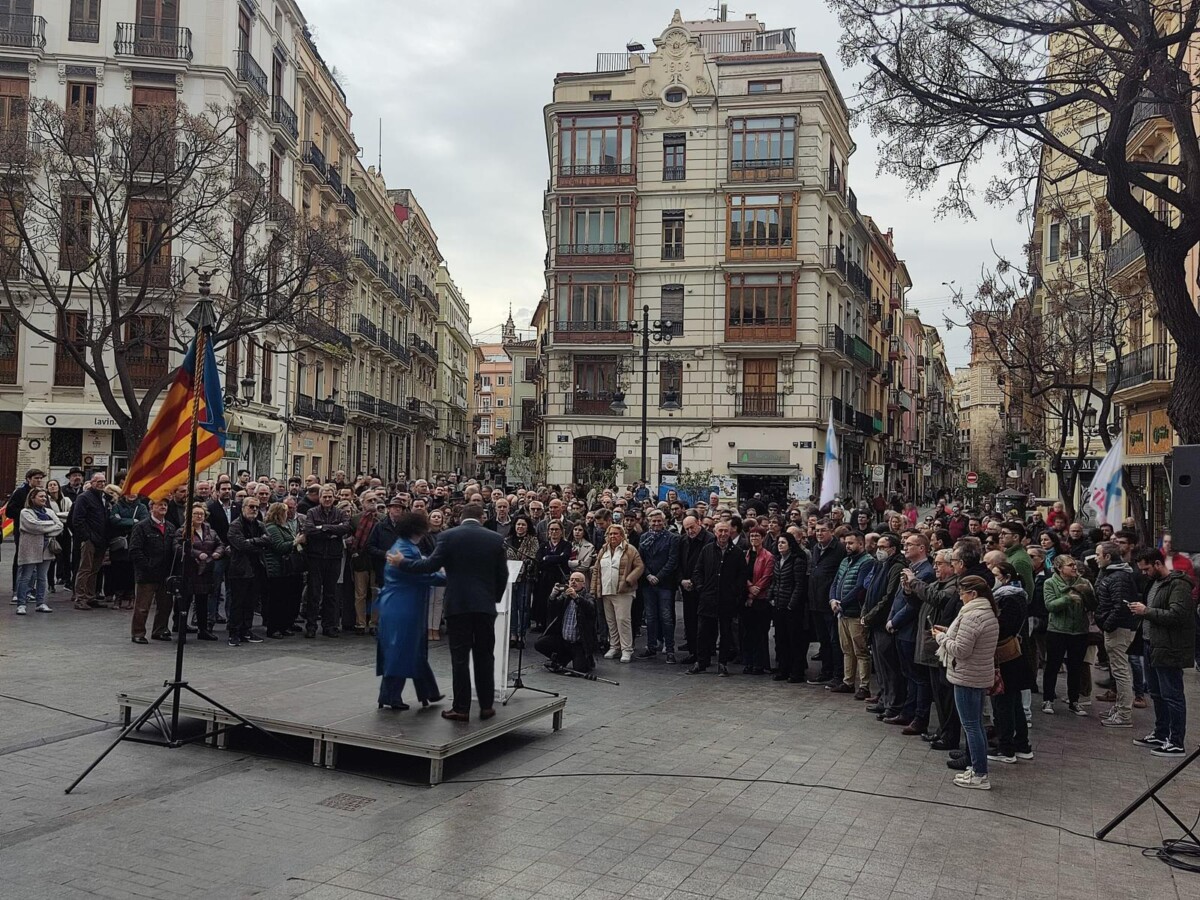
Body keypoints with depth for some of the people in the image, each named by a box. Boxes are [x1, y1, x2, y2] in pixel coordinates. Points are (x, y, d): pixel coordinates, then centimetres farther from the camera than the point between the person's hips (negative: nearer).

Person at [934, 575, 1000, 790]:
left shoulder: (971, 616, -21)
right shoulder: (990, 613, 10)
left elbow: (960, 650, -23)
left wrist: (941, 637, -8)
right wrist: (948, 632, 8)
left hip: (967, 678, -10)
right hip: (982, 676, 10)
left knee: (971, 726, -2)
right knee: (976, 725, 17)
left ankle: (979, 775, 4)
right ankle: (978, 770, 25)